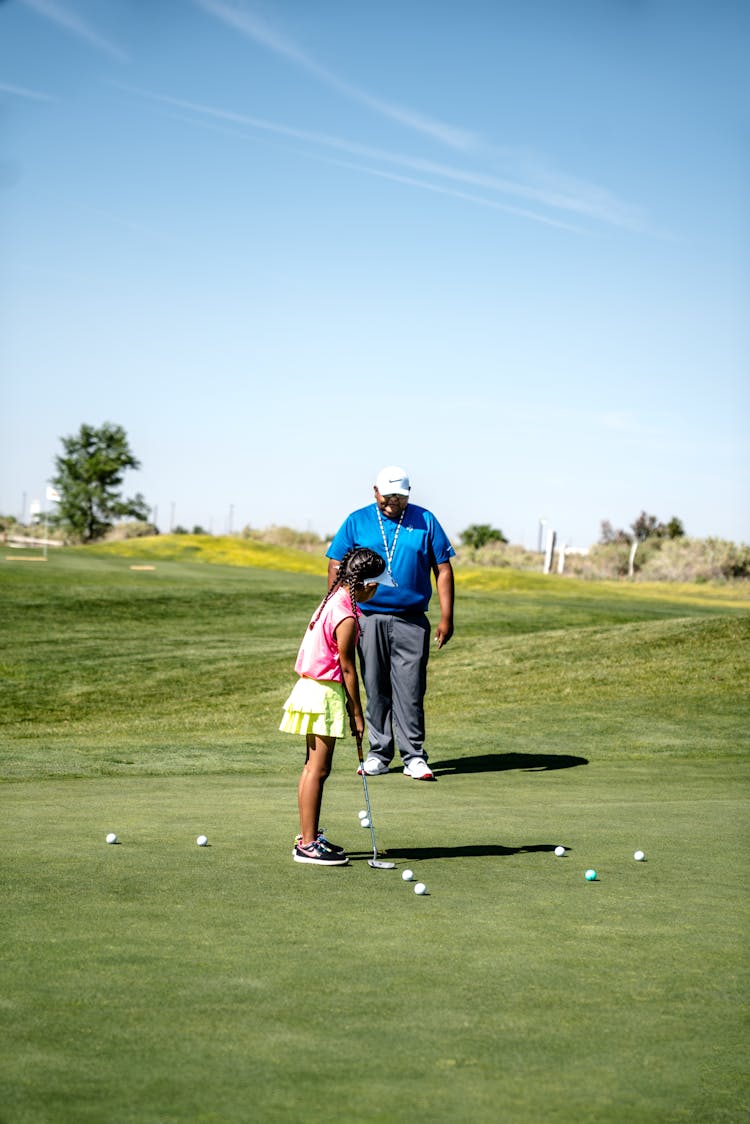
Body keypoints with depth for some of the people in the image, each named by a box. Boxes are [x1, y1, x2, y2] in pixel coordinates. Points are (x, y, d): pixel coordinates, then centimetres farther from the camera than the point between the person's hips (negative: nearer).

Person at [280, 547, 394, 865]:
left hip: (312, 685, 10)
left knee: (313, 766, 16)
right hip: (325, 694, -10)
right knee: (318, 769, -5)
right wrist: (357, 713, -7)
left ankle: (309, 836, 24)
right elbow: (348, 668, -15)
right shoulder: (346, 617, -21)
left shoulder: (334, 600, 8)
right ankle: (307, 845, -1)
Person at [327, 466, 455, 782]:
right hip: (369, 618, 1)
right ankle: (379, 753, 14)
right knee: (376, 690, 5)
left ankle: (414, 756, 1)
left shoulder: (425, 521, 6)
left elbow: (443, 569, 6)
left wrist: (446, 617, 0)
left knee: (410, 691, -4)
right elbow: (336, 567, 6)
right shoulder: (357, 522, 6)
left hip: (411, 621, -1)